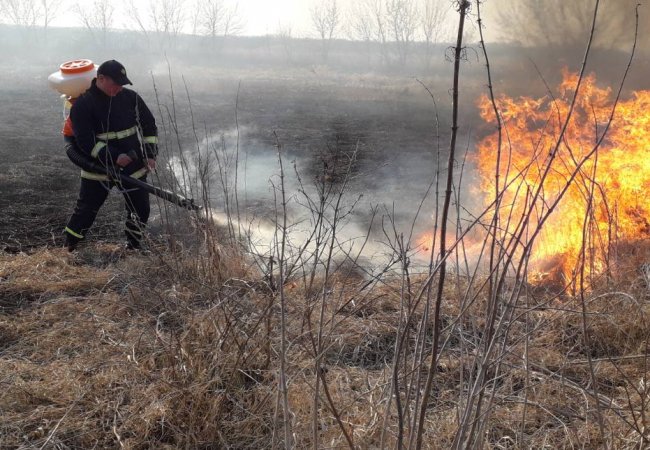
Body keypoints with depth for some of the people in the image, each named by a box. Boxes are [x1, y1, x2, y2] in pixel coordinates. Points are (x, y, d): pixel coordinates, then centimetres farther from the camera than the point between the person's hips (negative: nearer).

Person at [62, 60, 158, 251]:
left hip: (133, 166, 4)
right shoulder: (82, 105, -13)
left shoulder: (130, 97, 0)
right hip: (98, 168, -3)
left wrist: (150, 154, 0)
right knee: (85, 211, 2)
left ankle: (133, 247, 28)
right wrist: (114, 157, -24)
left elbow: (149, 124, 9)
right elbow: (85, 142, -18)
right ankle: (68, 250, 17)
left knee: (140, 209, 8)